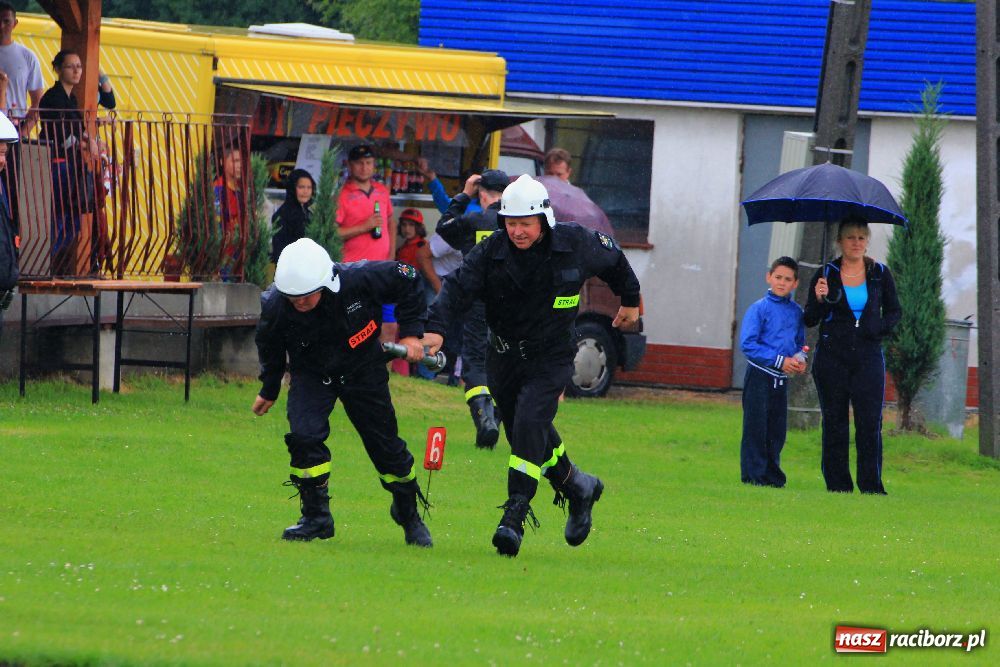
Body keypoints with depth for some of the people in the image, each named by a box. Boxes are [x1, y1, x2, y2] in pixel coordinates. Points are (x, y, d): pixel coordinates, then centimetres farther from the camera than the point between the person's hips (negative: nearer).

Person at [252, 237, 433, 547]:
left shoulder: (358, 280, -32)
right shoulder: (275, 305, -26)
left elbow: (407, 280, -13)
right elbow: (269, 346, -2)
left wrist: (411, 333, -14)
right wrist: (269, 390, 10)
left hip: (362, 370, 0)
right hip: (311, 375, 0)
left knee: (385, 445, 6)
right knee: (304, 435, -22)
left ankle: (408, 513, 30)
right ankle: (316, 518, -7)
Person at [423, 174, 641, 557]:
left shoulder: (575, 245, -12)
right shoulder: (492, 251, -12)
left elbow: (612, 257, 10)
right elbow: (458, 287, -24)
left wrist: (630, 299, 24)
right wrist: (435, 327, -41)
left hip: (551, 358, -3)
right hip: (504, 358, 3)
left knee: (530, 424, -24)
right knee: (527, 436, 14)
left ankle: (515, 518, -28)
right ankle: (579, 488, 42)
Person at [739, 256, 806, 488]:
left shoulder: (796, 312, 8)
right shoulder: (759, 309, -8)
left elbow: (799, 343, 20)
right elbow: (747, 344, -14)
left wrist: (799, 360, -3)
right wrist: (780, 360, -17)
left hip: (781, 379, 5)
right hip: (760, 376, -5)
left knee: (777, 430, 8)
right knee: (756, 427, -4)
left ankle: (772, 474, 16)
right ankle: (754, 474, 1)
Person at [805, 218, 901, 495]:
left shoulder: (880, 274, 6)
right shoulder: (825, 274, 3)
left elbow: (894, 311, 16)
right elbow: (810, 320, 3)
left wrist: (881, 328, -4)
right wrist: (819, 300, -17)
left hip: (868, 357, 0)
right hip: (832, 356, 0)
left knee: (870, 422, -8)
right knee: (834, 423, 2)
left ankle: (871, 485, -5)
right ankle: (837, 485, 6)